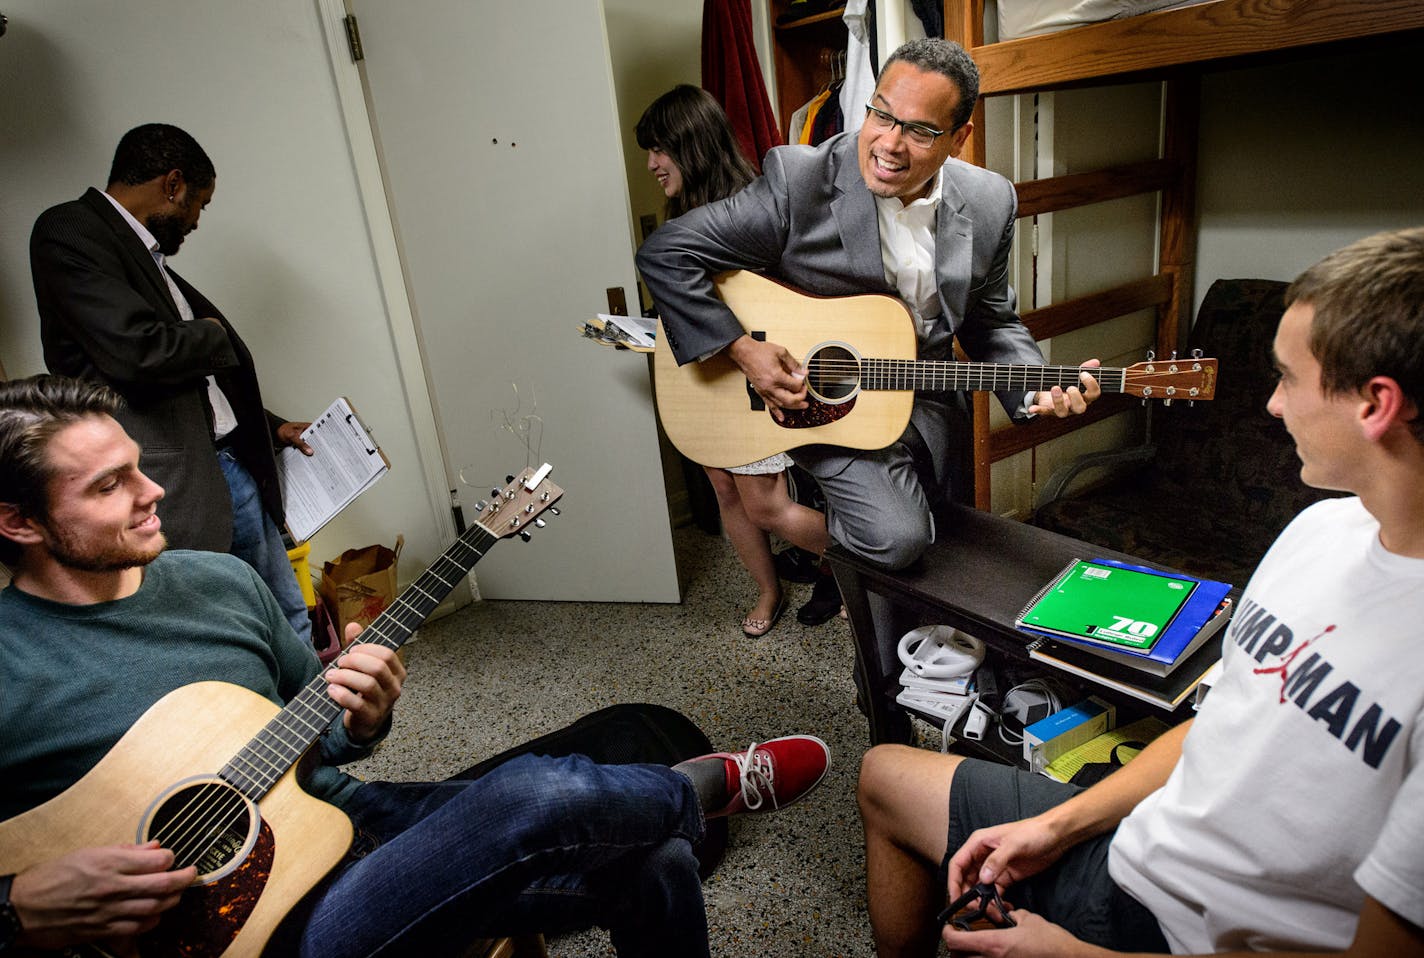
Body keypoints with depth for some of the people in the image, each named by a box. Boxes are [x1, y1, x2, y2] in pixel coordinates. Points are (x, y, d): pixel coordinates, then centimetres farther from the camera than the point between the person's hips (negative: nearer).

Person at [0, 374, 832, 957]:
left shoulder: (223, 581, 6)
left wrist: (360, 721, -7)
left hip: (348, 813, 6)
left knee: (653, 863, -5)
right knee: (547, 797, -27)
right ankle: (715, 785, 5)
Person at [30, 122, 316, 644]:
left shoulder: (148, 257, 18)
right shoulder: (68, 230, -9)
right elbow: (138, 353, -23)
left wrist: (272, 427, 28)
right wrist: (212, 334, -4)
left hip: (237, 473, 9)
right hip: (174, 489, -9)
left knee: (290, 623, 18)